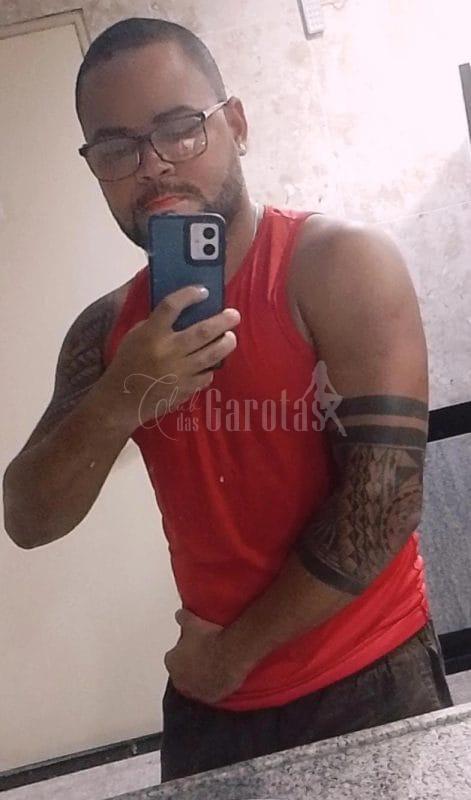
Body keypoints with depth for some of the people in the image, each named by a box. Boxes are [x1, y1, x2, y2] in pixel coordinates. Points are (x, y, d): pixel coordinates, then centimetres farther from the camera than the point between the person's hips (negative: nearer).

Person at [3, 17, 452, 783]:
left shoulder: (340, 263, -13)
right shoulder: (107, 330, 1)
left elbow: (385, 493, -18)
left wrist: (237, 649, -9)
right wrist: (115, 406, -21)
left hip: (367, 685, -4)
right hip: (206, 701, 5)